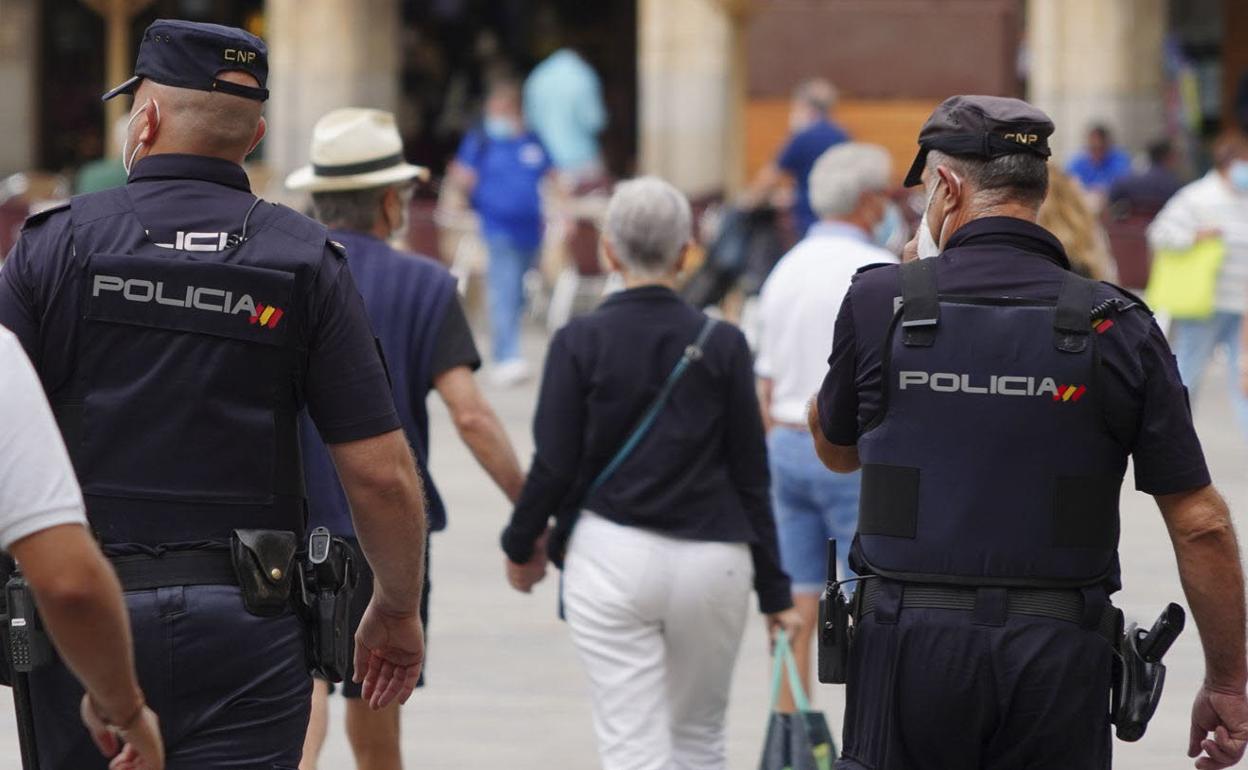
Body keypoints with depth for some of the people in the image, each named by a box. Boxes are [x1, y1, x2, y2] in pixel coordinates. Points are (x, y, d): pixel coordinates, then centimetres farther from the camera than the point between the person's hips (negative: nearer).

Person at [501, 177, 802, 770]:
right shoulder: (722, 346, 0)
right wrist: (774, 591, 9)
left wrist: (521, 544, 14)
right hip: (712, 562, 2)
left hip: (611, 559, -2)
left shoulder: (580, 342, -5)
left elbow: (554, 464, -4)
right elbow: (750, 477, 2)